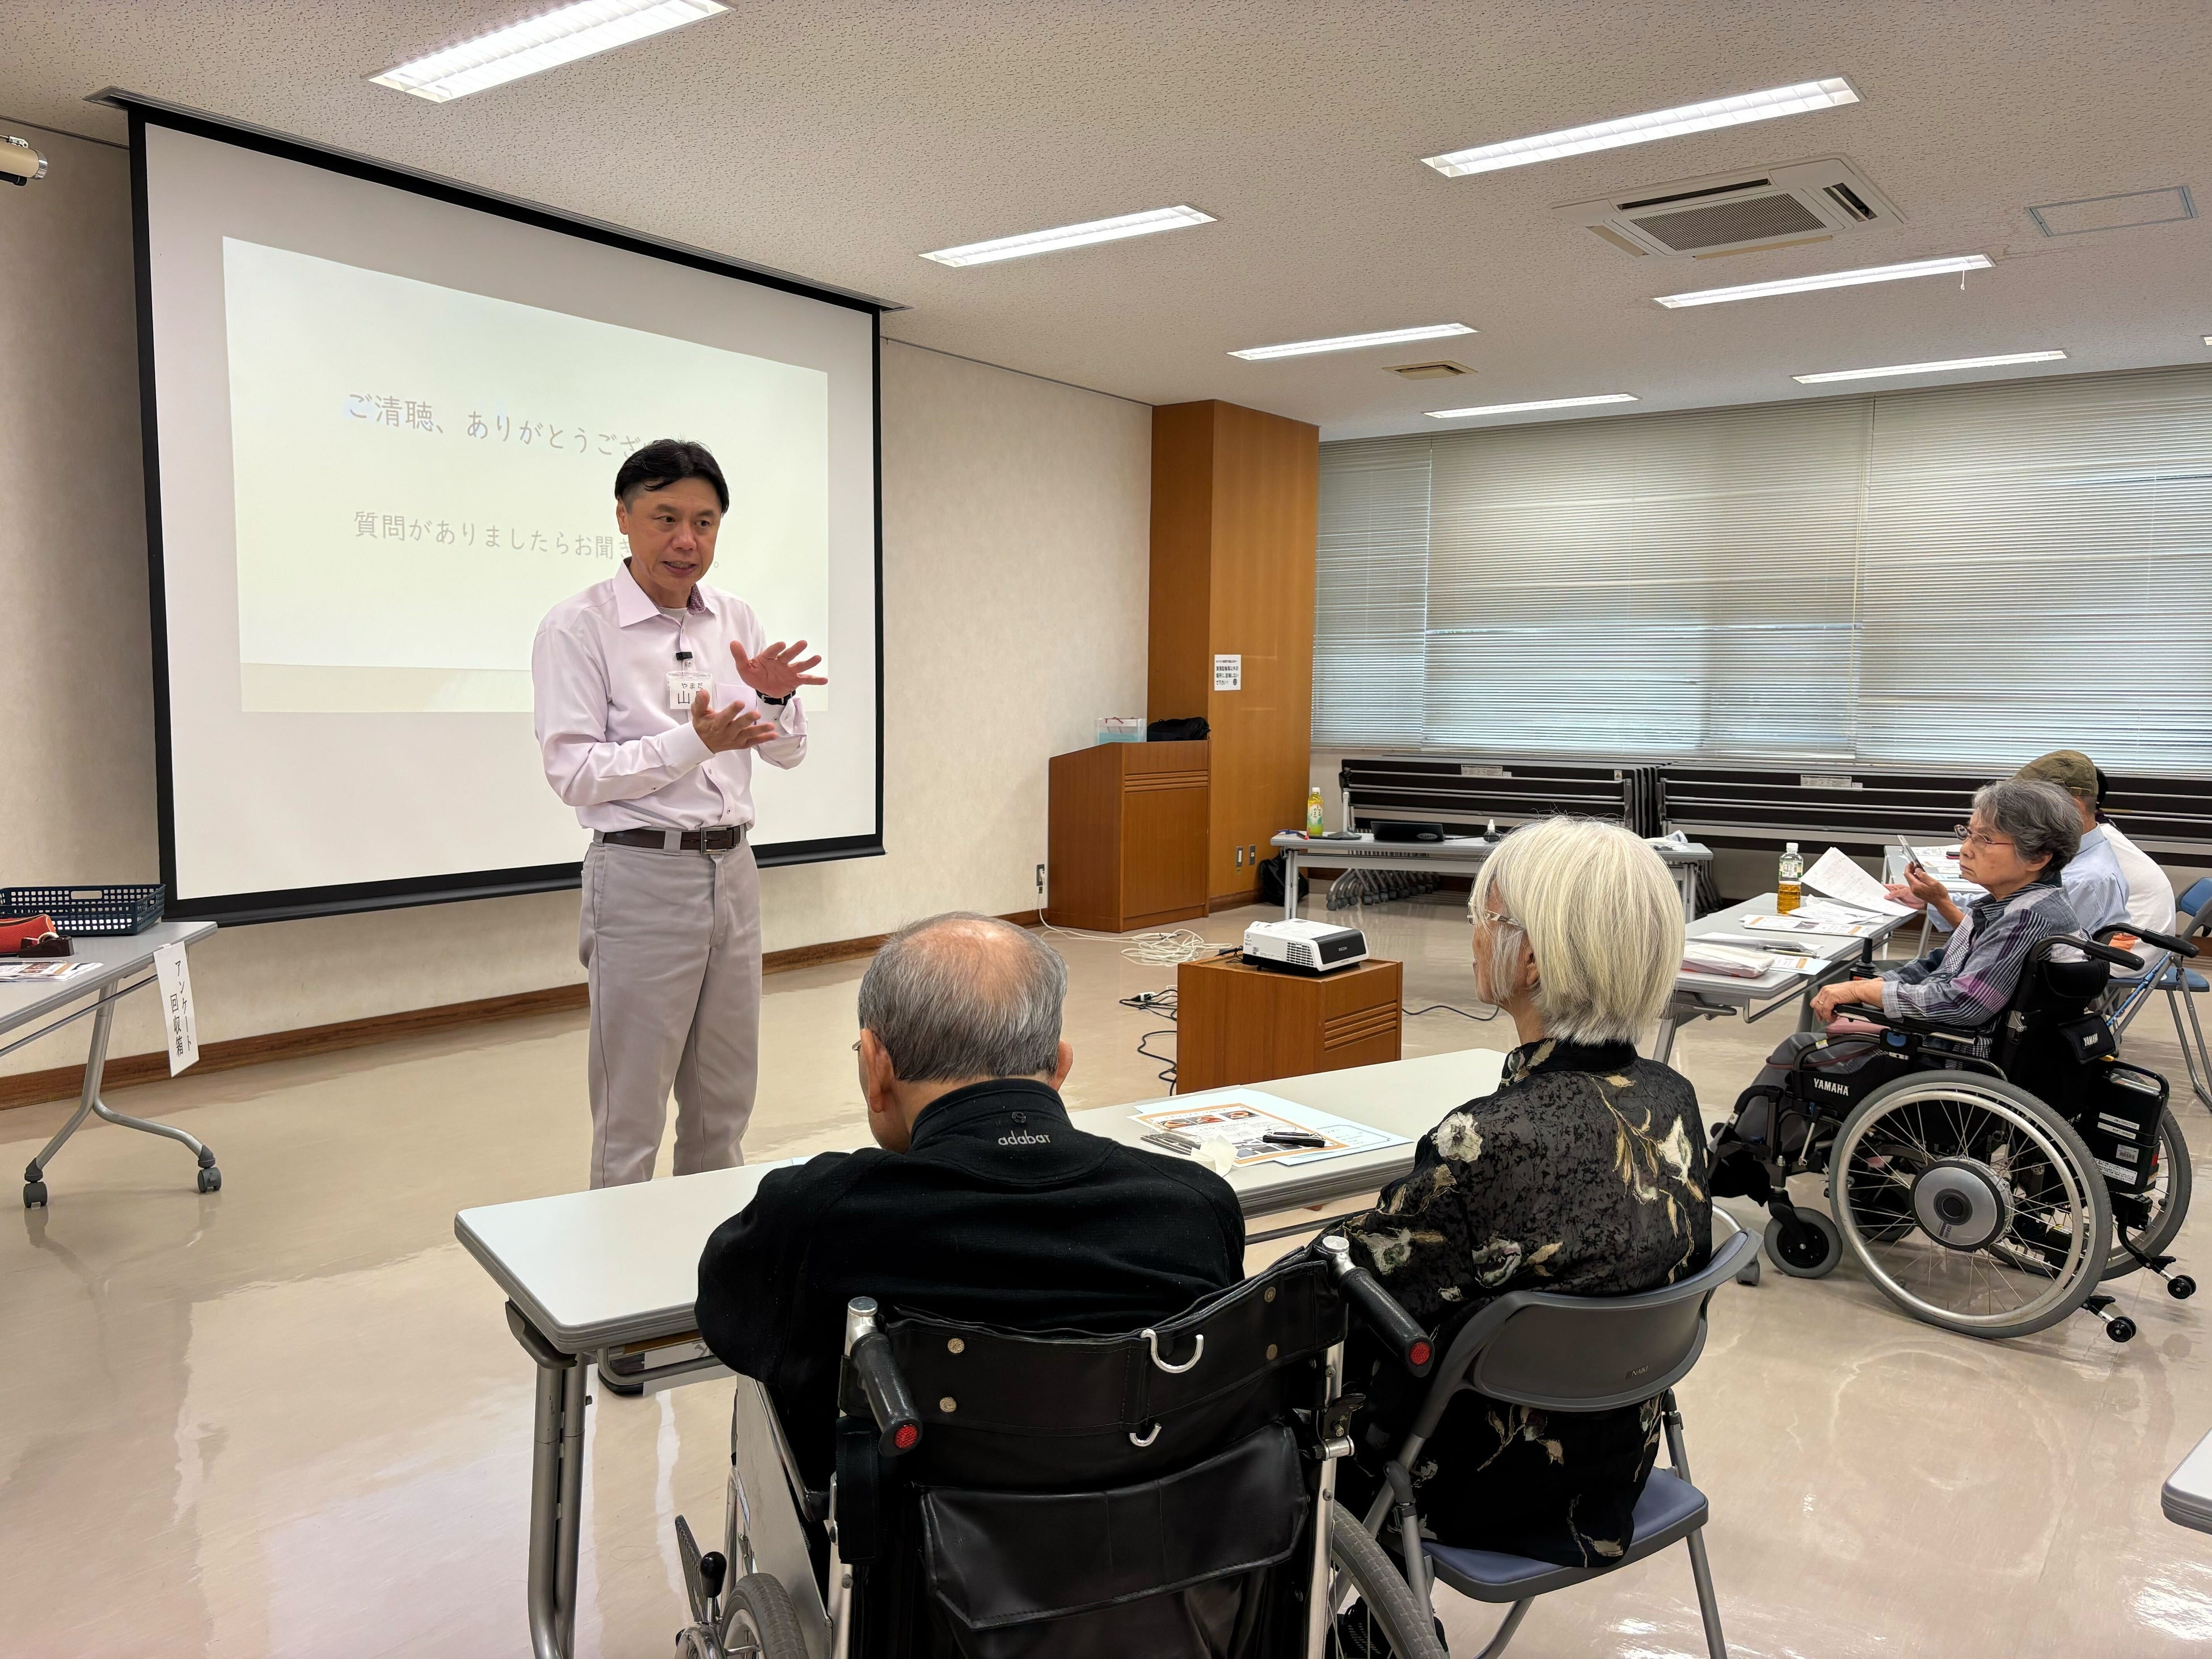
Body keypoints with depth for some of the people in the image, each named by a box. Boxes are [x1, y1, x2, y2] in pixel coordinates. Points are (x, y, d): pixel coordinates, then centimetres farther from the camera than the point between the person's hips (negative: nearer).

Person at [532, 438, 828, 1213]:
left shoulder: (736, 621, 8)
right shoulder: (577, 627, -9)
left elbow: (788, 753, 9)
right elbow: (574, 773, -14)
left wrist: (777, 700, -13)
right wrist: (694, 742, -24)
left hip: (733, 871, 6)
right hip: (644, 877, -6)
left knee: (724, 1104, 16)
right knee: (631, 1113, 2)